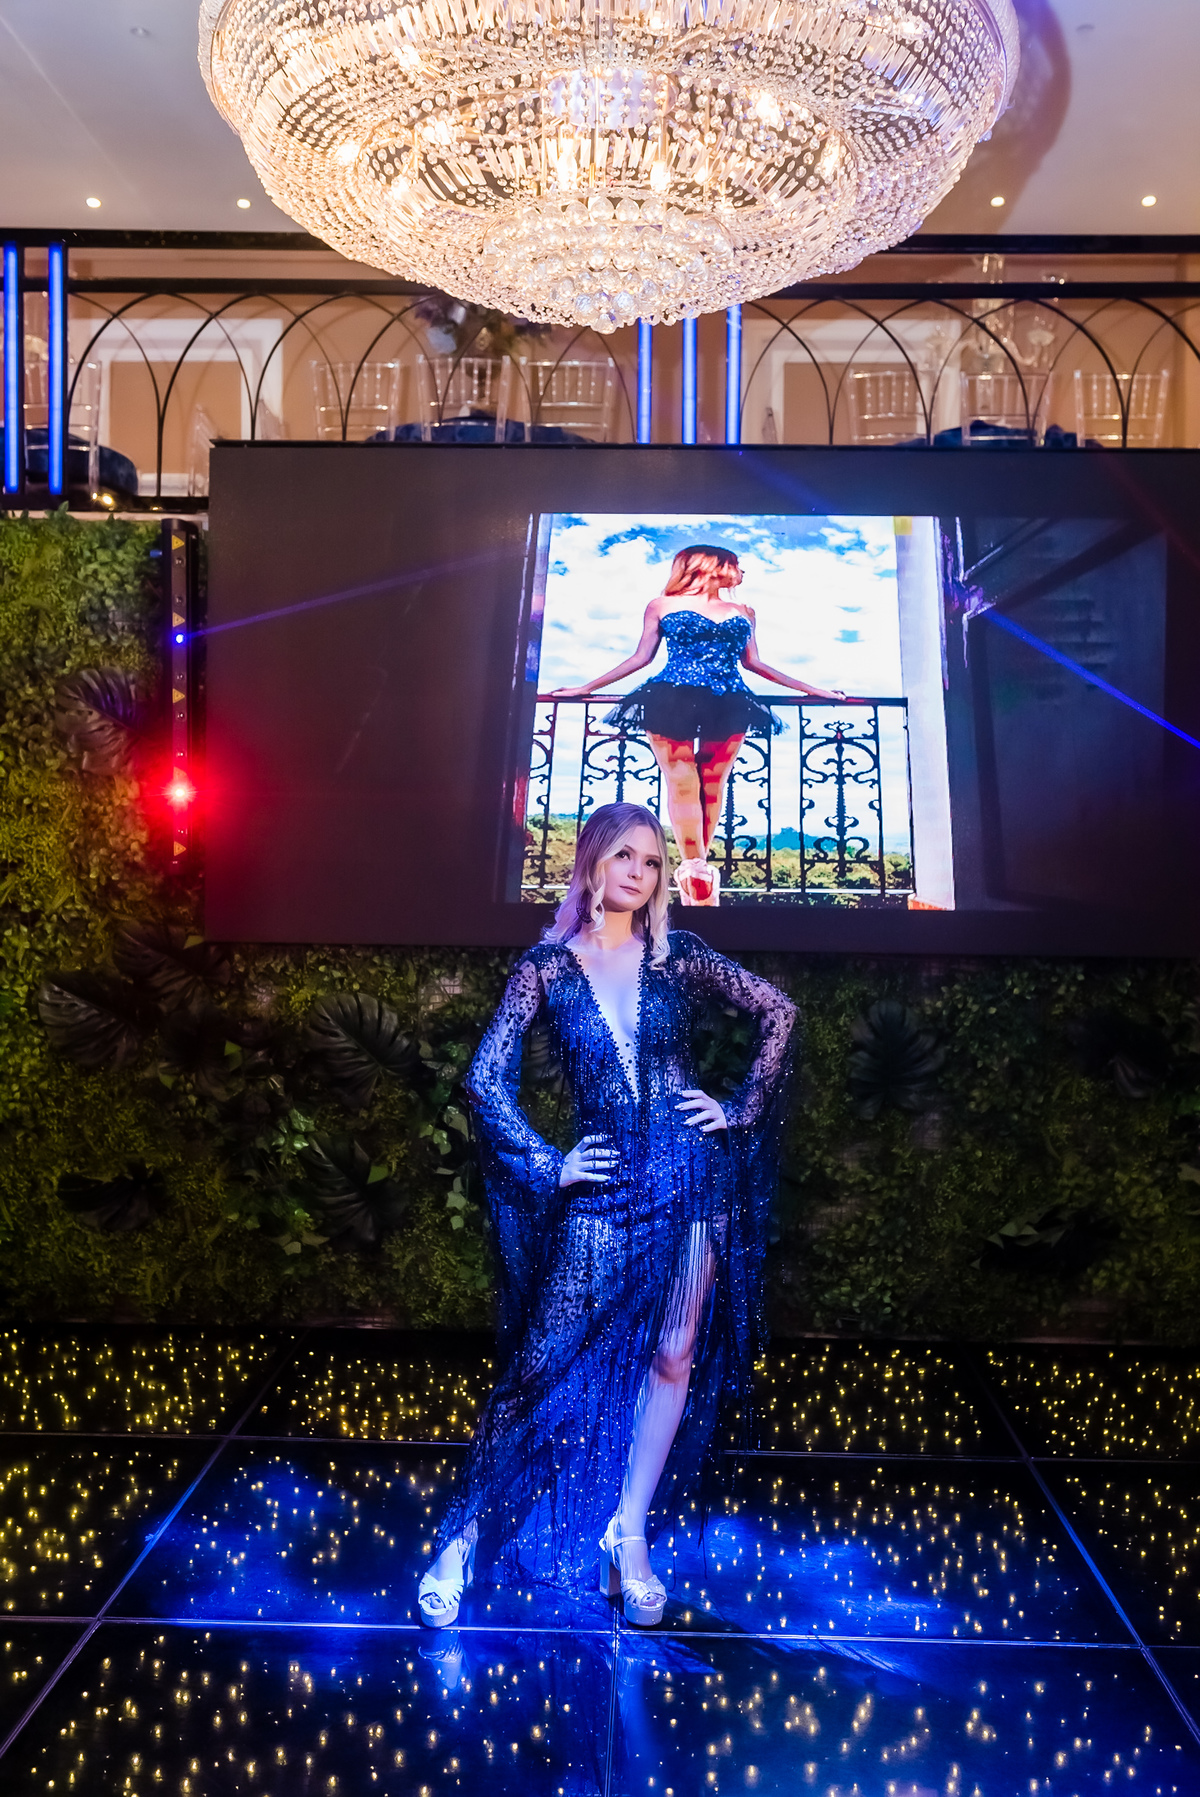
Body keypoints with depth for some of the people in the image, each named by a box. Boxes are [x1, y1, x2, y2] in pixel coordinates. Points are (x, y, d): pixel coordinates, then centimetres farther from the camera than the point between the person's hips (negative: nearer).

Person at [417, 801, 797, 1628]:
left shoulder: (677, 956, 3)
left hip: (689, 1177, 2)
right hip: (603, 1188, -2)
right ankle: (463, 1539, 17)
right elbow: (487, 1079, -2)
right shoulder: (547, 965, -2)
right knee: (548, 1365, 1)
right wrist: (546, 1164, -6)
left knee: (674, 1358, 9)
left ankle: (628, 1536, 26)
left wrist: (742, 1107, 4)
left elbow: (778, 1010, 10)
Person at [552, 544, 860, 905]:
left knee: (713, 786, -1)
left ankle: (696, 868, 3)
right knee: (683, 784, -8)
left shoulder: (742, 612, 19)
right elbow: (641, 657, 11)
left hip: (728, 707, 3)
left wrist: (811, 689, 22)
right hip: (673, 703, -3)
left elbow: (753, 662, 21)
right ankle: (696, 873, -7)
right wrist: (587, 687, 9)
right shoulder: (662, 606, 11)